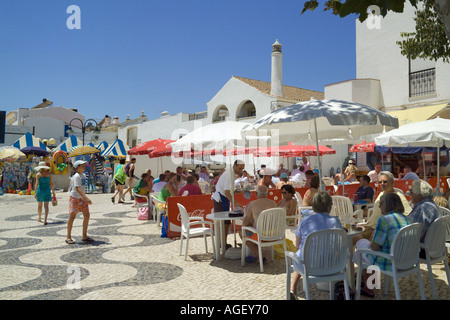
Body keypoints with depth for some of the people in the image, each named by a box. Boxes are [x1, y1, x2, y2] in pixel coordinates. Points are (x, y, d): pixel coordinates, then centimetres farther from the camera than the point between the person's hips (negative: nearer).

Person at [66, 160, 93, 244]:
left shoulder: (83, 175, 8)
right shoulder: (76, 176, -18)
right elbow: (78, 189, -28)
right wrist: (87, 198, -36)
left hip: (82, 199, 8)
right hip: (75, 198, -8)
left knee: (87, 215, 3)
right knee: (72, 216, -3)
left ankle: (84, 236, 12)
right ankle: (68, 237, 7)